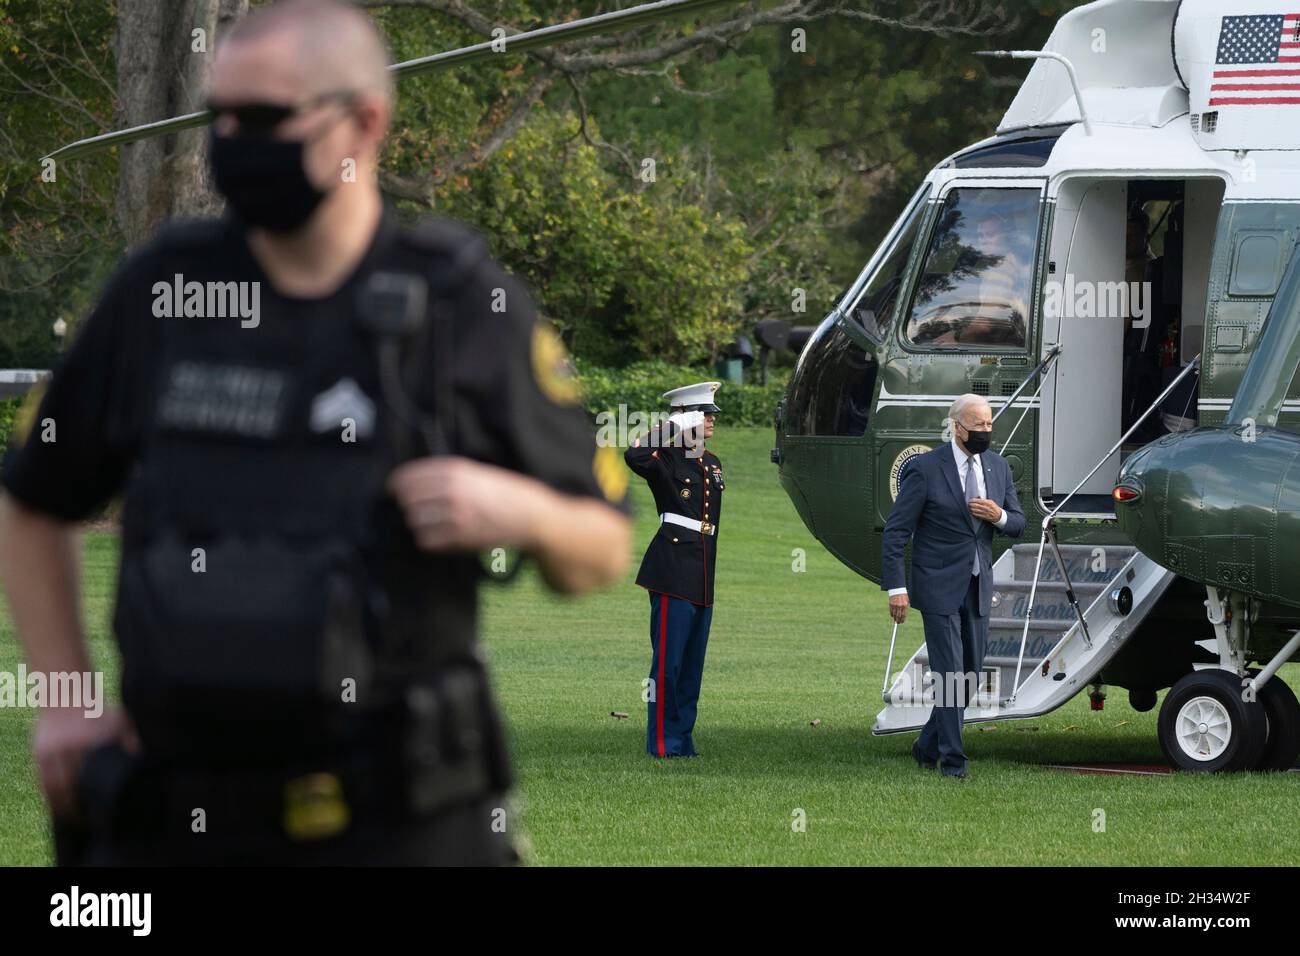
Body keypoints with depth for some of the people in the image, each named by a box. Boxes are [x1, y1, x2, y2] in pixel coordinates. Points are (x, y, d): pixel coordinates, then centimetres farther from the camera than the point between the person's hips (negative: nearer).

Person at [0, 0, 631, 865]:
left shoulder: (464, 306, -1)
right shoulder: (161, 290, 6)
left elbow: (602, 555, 6)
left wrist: (522, 511, -16)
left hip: (399, 822, -3)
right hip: (178, 815, 3)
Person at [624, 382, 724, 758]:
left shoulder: (713, 465, 17)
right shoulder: (666, 460, -6)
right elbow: (634, 457, -29)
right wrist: (674, 428, -19)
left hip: (703, 580, 8)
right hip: (674, 574, -8)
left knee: (692, 663, 10)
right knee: (668, 660, -6)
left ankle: (682, 739, 15)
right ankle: (661, 741, -3)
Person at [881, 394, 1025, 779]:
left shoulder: (998, 468, 7)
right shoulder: (925, 469, -11)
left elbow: (1018, 524, 15)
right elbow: (896, 531, -10)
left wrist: (999, 516, -10)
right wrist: (896, 588, -16)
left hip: (977, 588, 6)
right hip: (939, 588, -6)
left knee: (970, 676, 10)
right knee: (950, 675, -8)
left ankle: (928, 747, 25)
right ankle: (952, 759, 0)